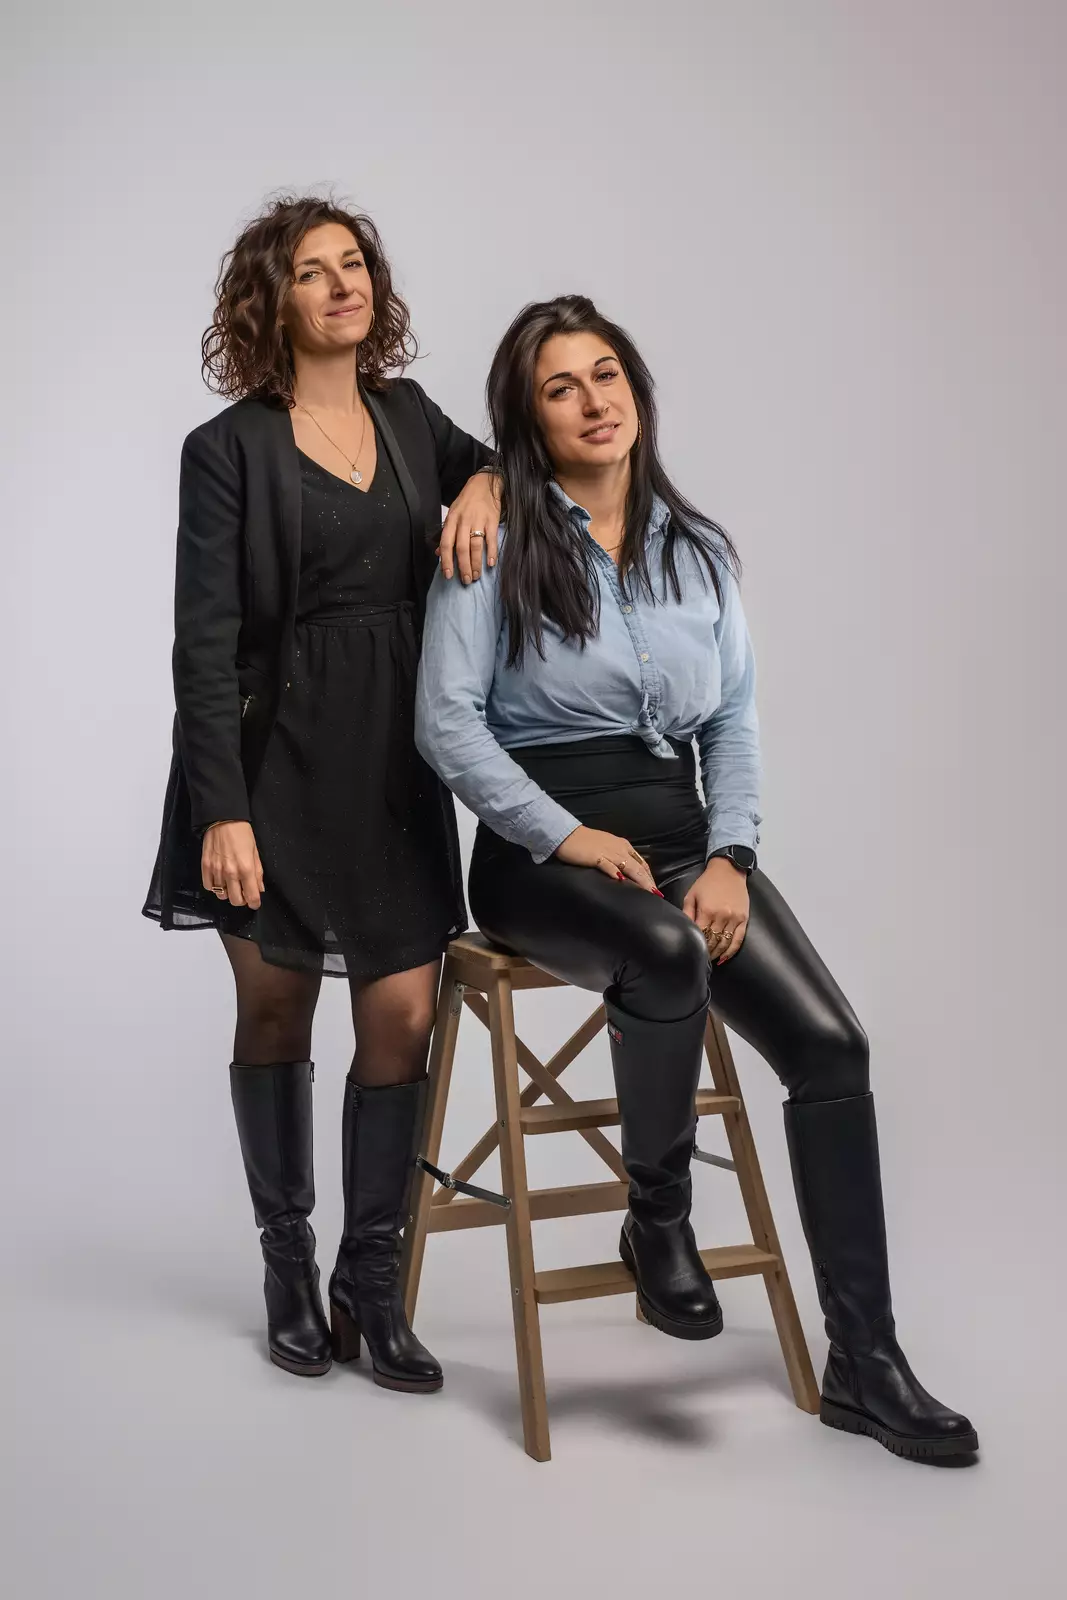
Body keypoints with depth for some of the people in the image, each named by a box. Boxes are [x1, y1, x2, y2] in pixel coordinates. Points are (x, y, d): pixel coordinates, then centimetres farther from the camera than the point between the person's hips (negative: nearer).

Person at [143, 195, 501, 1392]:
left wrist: (485, 483, 0)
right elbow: (205, 643, -10)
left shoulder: (409, 414, 8)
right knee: (276, 1011, 10)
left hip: (397, 763, 4)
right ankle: (288, 1265, 27)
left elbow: (494, 462, 26)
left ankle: (371, 1279, 14)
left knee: (404, 1016, -1)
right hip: (277, 761, -3)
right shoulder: (228, 449, -6)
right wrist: (221, 812, -16)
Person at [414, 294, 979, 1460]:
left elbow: (735, 721, 11)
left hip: (680, 836, 4)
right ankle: (658, 1221, -12)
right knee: (668, 955, -38)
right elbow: (446, 720, -7)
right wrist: (567, 835, -17)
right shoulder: (496, 542, 0)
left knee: (830, 1044, -17)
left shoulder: (699, 551, 13)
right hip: (540, 848, -4)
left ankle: (864, 1366, -8)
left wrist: (729, 854, -5)